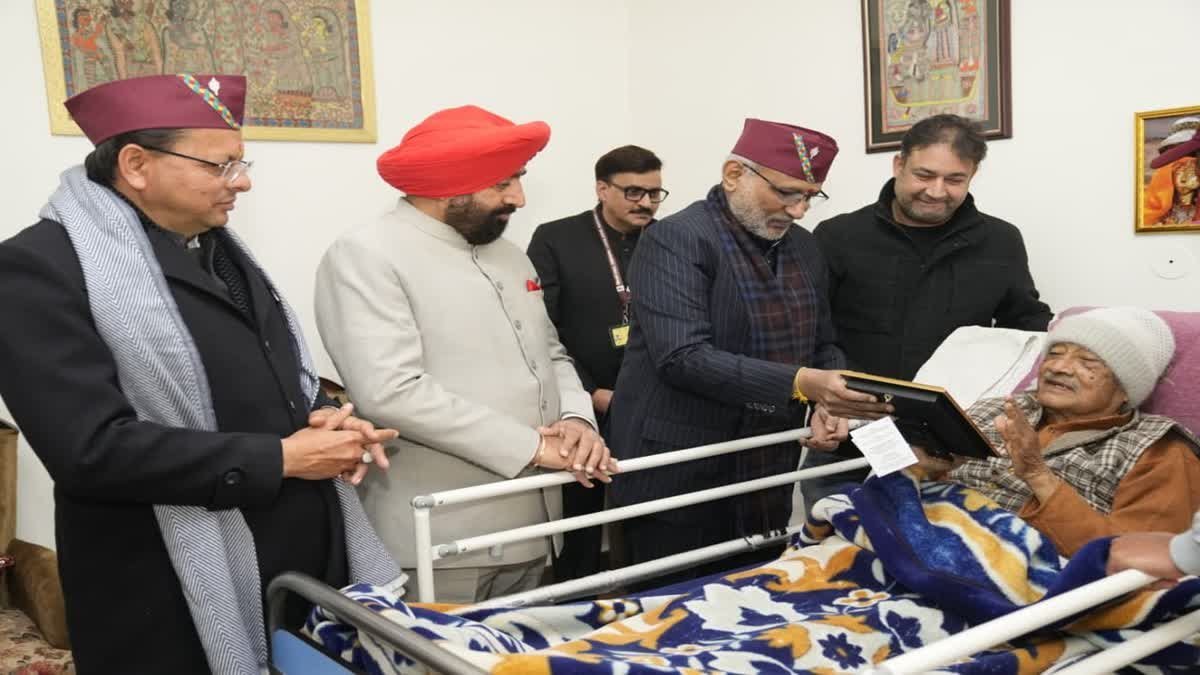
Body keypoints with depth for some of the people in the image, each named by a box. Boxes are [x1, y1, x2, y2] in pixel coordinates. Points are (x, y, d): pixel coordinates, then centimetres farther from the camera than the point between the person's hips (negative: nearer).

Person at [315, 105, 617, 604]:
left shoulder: (508, 254, 13)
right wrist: (530, 446, -18)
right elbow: (390, 392, -22)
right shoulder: (365, 256, -11)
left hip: (526, 532, 8)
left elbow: (550, 355, 18)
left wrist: (577, 419, -5)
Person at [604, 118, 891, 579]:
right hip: (678, 482, -7)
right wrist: (798, 384, -29)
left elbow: (823, 344, 17)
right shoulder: (676, 239, -13)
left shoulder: (803, 248, 10)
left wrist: (830, 403, -4)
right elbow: (683, 358, -23)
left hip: (767, 482, 7)